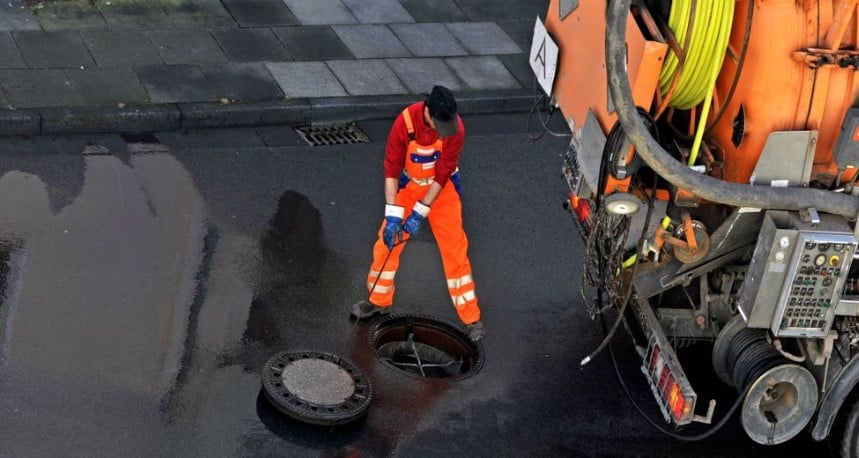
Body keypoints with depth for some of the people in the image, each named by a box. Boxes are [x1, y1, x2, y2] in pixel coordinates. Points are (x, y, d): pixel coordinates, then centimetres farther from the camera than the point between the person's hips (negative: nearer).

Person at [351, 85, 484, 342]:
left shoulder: (455, 128, -28)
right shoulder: (405, 122, -29)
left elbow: (442, 175, -20)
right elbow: (391, 169, -22)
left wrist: (419, 213, -22)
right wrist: (393, 216, -27)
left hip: (443, 188, -1)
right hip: (409, 184, 1)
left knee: (455, 248, -2)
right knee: (388, 240, 3)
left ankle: (471, 316, 6)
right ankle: (378, 300, 25)